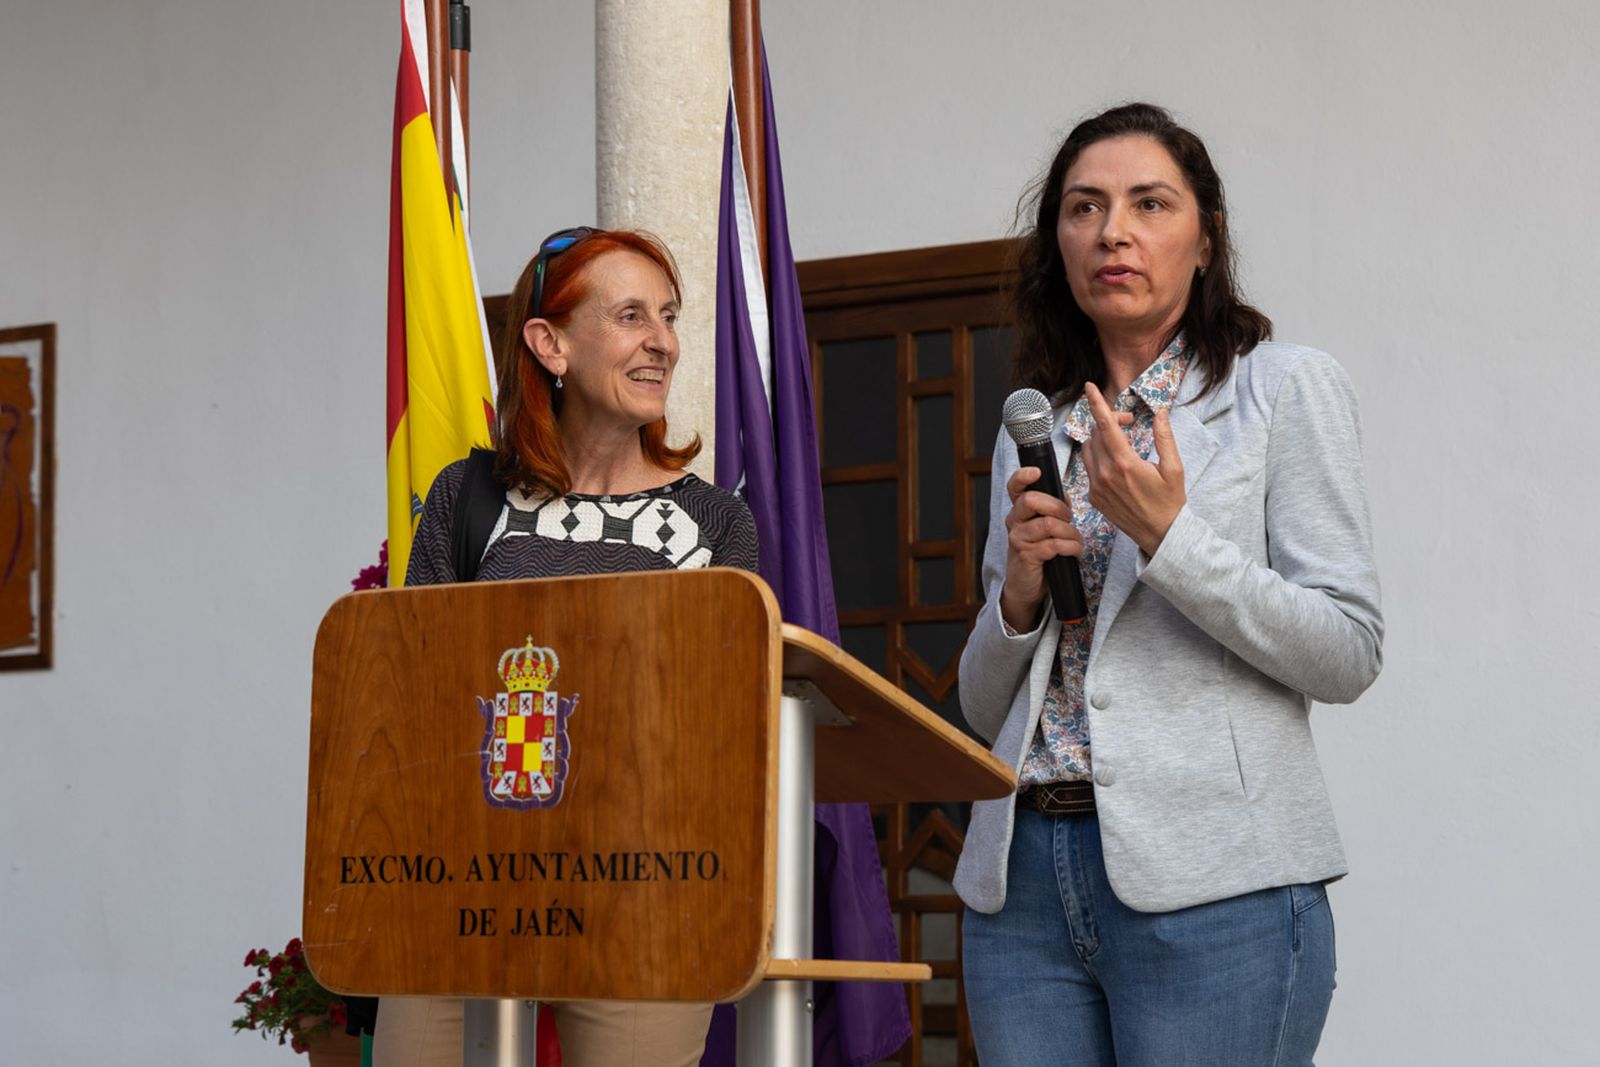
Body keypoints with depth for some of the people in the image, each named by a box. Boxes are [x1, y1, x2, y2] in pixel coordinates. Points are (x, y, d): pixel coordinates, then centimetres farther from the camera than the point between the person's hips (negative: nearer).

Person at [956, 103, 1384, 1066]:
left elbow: (1349, 654, -5)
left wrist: (1168, 536, -14)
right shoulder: (1032, 432, 17)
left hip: (1209, 880, -4)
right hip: (1024, 876, 5)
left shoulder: (1287, 391, 3)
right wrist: (1018, 596, -2)